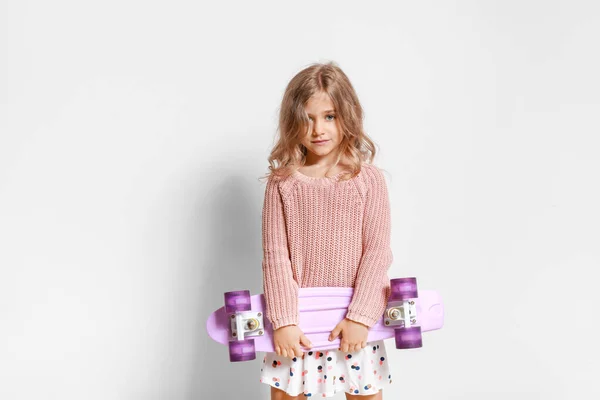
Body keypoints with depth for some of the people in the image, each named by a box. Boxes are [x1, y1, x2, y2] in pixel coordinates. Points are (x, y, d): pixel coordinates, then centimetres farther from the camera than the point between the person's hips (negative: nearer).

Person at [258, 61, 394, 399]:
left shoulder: (368, 179, -4)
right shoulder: (282, 183, -2)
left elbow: (377, 252, -7)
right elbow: (275, 255, -6)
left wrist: (360, 316, -14)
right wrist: (283, 320, -12)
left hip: (355, 322, -1)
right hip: (297, 325, 1)